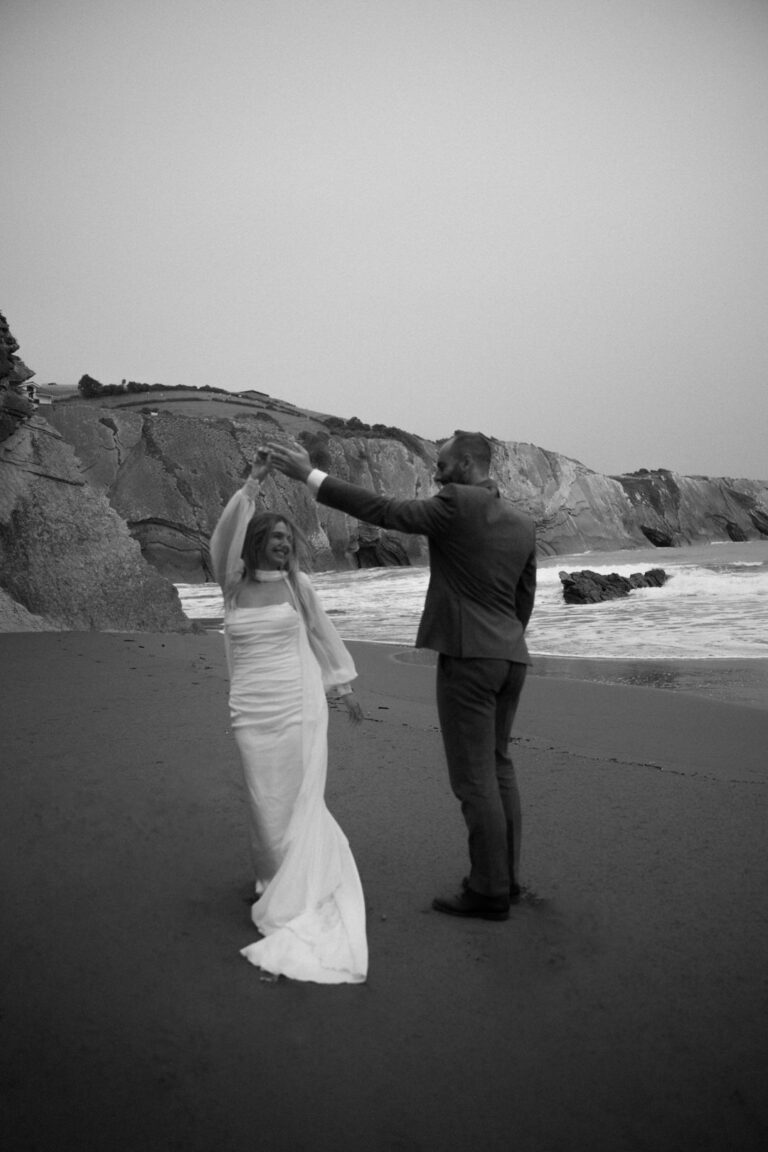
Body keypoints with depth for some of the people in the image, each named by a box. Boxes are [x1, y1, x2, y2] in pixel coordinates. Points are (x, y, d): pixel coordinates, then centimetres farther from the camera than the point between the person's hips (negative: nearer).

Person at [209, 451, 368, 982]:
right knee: (266, 803, 7)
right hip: (252, 714, 1)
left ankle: (296, 897, 13)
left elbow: (324, 634, 13)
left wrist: (345, 686, 14)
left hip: (300, 707, 0)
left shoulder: (296, 584, 3)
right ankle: (275, 876, 30)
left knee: (301, 801, 0)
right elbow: (225, 533, -16)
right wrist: (252, 482, -23)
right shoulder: (232, 583, 1)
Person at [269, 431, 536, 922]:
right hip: (510, 657, 8)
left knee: (474, 777, 1)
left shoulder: (458, 504, -11)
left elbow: (382, 511, -12)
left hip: (467, 657, -8)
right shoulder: (524, 523, 11)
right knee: (498, 766, 19)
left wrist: (310, 475, -6)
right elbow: (524, 603, 15)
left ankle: (489, 891, 11)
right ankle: (506, 876, 27)